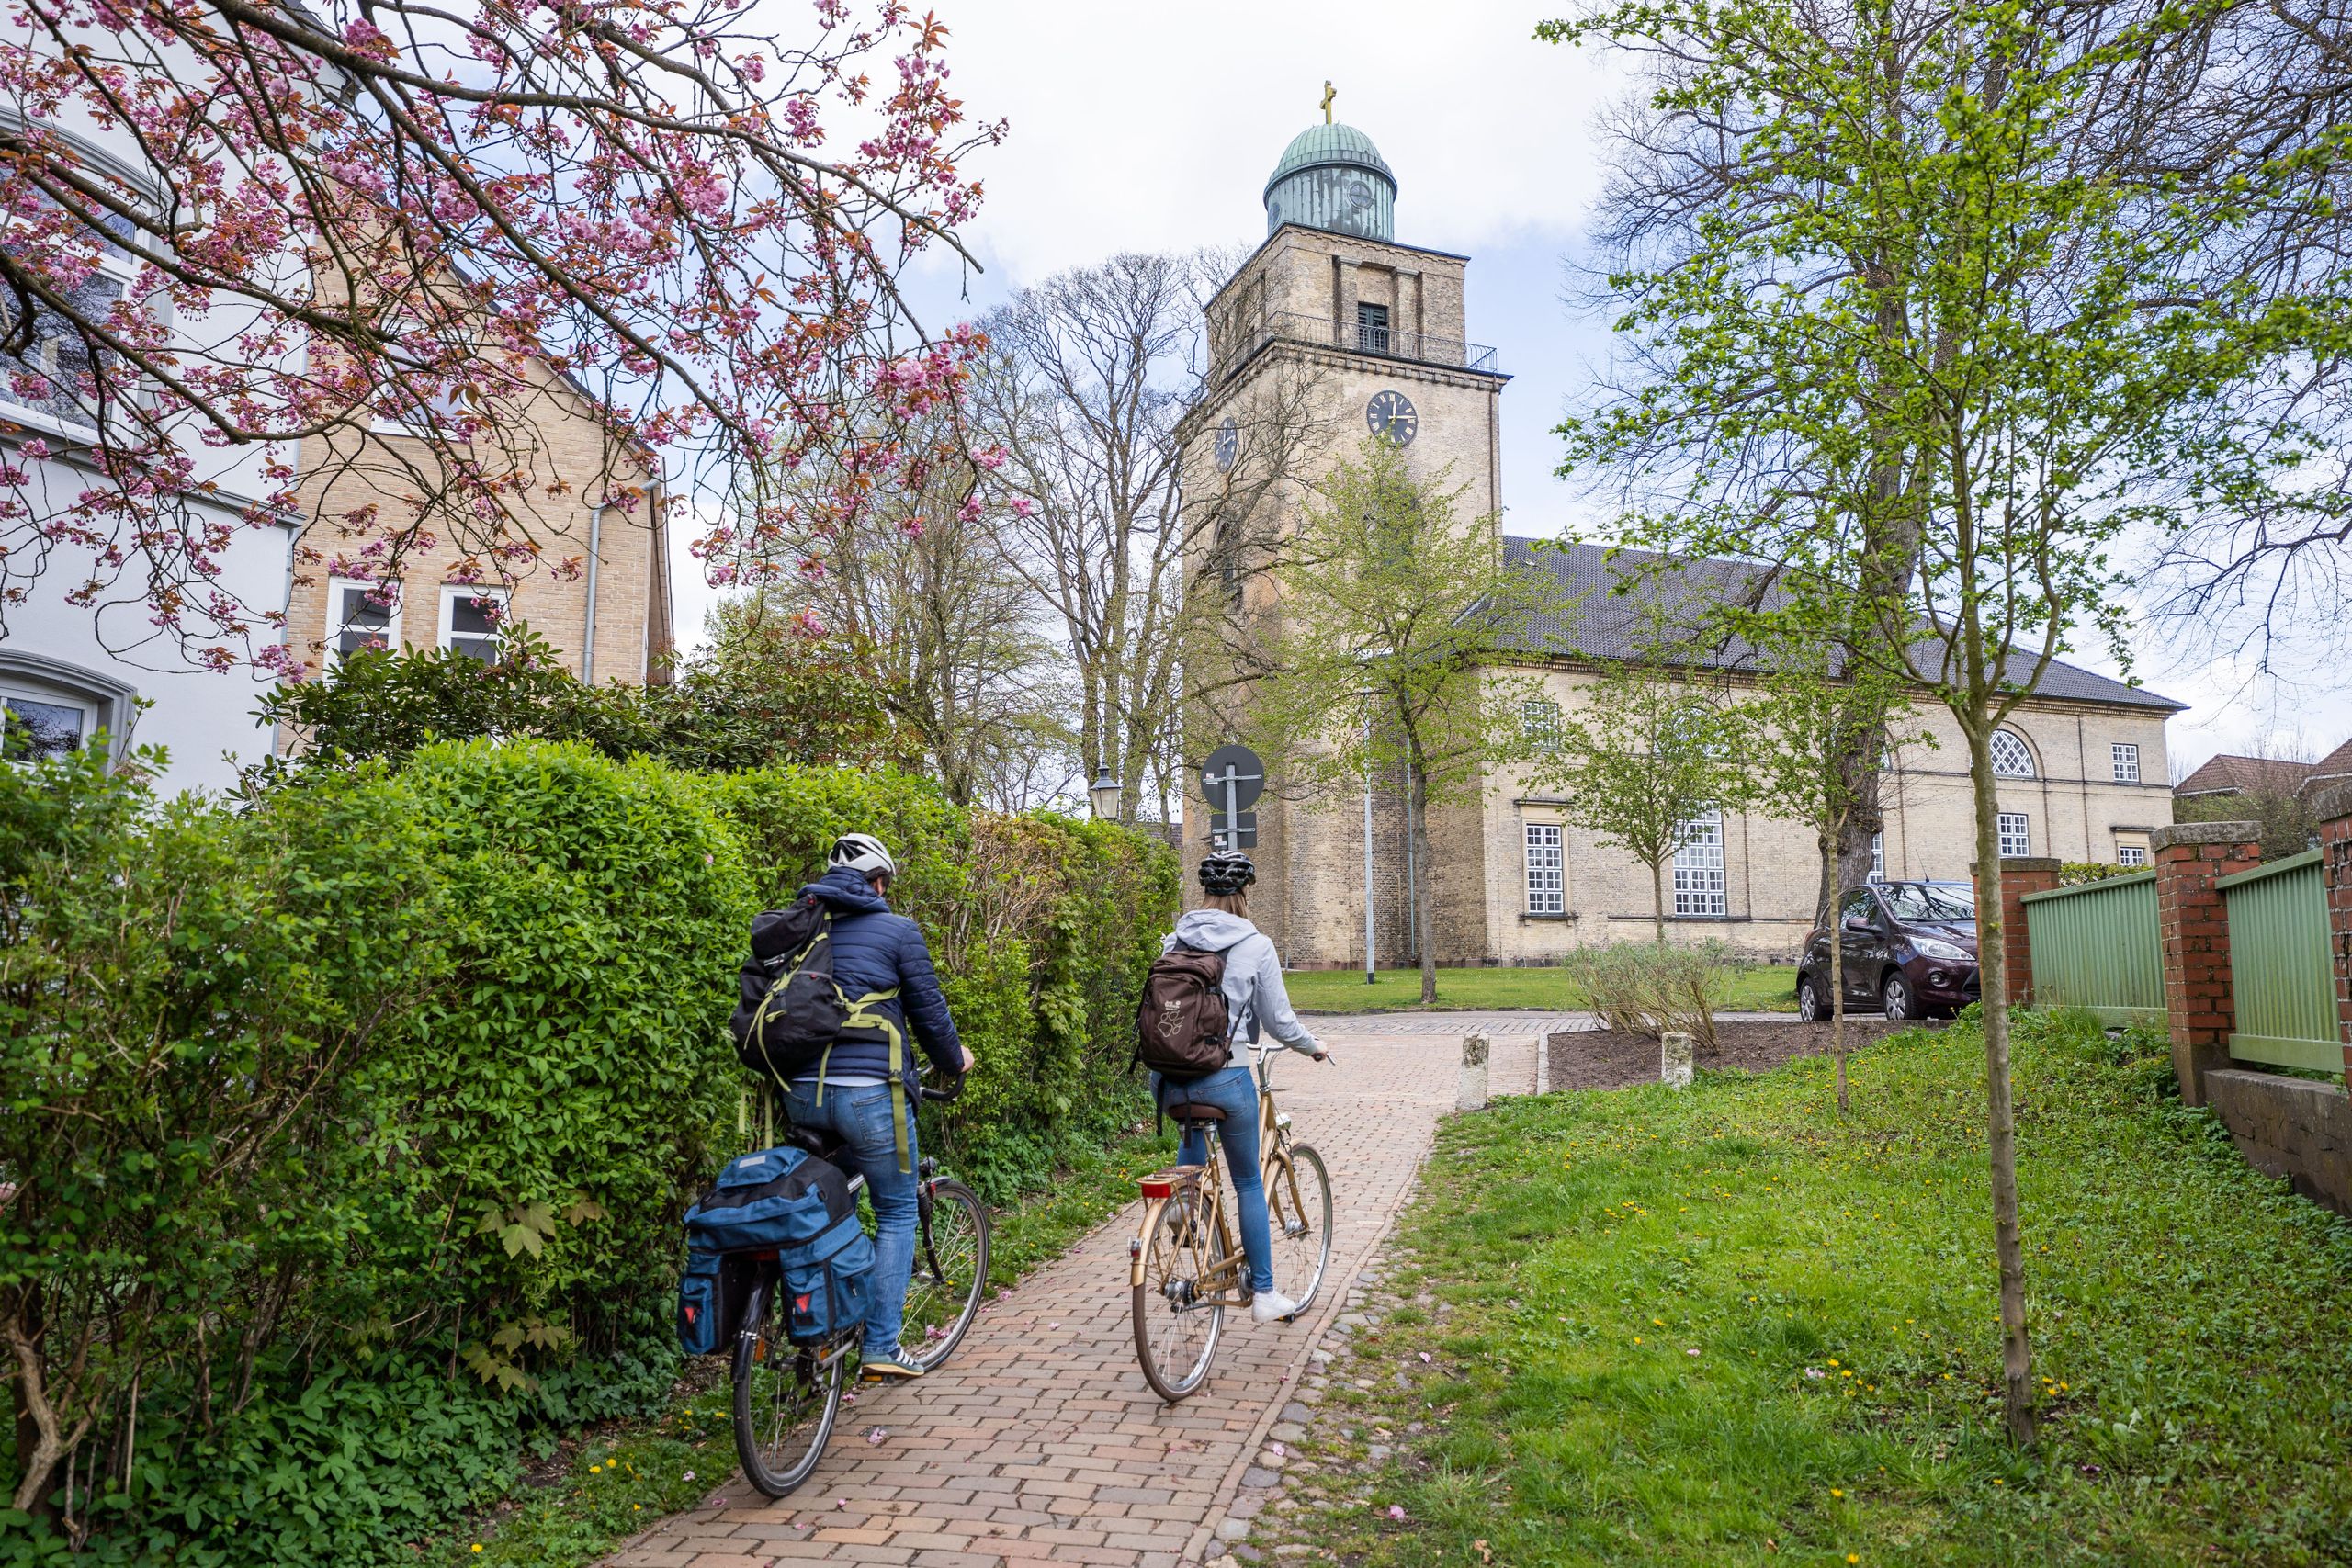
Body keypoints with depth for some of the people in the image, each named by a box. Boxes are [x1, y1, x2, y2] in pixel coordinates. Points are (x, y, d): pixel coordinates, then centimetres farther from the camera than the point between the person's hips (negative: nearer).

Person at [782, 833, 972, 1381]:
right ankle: (881, 1347, 7)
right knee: (896, 1213, 10)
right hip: (870, 1092, -5)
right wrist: (955, 1060, 19)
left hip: (802, 1092, 5)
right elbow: (928, 1008, 2)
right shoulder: (897, 930, -1)